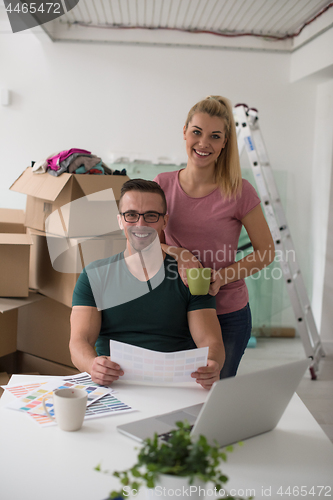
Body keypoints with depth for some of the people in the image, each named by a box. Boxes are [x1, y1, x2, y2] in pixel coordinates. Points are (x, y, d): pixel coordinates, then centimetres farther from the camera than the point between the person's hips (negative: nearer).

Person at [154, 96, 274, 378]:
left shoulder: (239, 191, -11)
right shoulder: (163, 185, -2)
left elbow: (266, 252, -4)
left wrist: (220, 276, -18)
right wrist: (179, 255, -17)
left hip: (228, 314, -2)